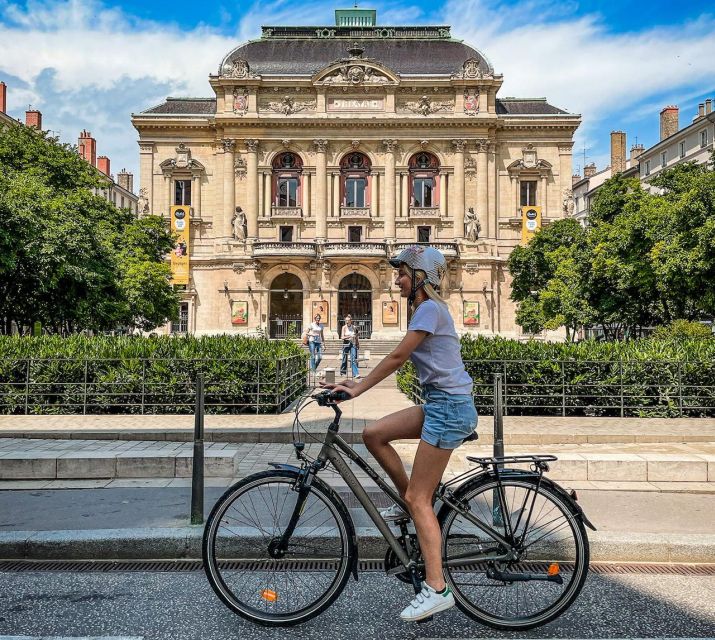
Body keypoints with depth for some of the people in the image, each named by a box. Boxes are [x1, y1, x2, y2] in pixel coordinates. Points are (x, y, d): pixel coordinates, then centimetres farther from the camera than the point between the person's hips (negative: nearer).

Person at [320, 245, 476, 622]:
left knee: (418, 499, -6)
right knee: (374, 434, 8)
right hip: (439, 404, 9)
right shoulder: (426, 309, 17)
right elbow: (400, 360, 17)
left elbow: (397, 357, -17)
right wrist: (359, 383, 12)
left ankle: (436, 588, 1)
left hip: (449, 407, -9)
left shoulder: (429, 308, -13)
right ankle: (407, 501, 19)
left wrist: (357, 390, -12)